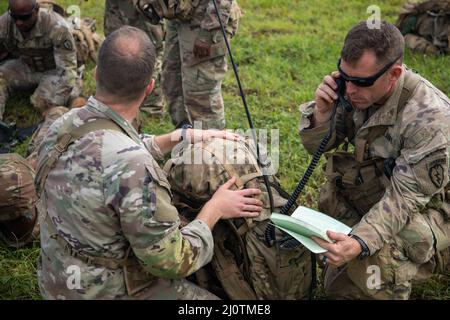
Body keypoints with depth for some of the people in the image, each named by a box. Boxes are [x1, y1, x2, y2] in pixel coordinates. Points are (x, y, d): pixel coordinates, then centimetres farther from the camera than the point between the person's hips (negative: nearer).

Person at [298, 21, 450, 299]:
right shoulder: (358, 90, -12)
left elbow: (404, 197, -30)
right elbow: (317, 146, -2)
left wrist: (360, 242, -45)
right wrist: (321, 112, -24)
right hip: (382, 190, 6)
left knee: (376, 253, -31)